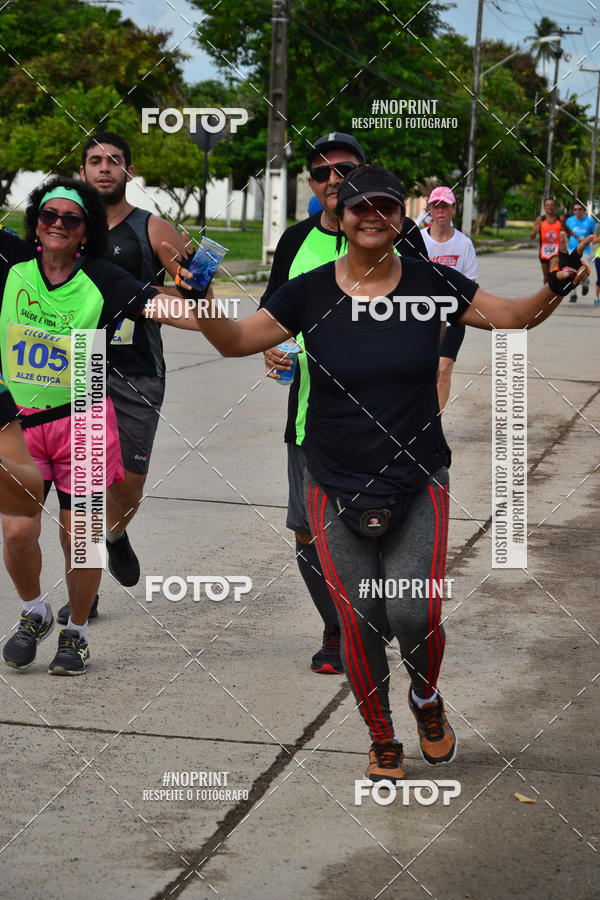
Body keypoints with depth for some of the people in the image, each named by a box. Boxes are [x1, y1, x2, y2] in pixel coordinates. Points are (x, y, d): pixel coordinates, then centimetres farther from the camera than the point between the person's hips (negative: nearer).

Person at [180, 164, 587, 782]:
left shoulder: (431, 284, -3)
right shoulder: (310, 292, -4)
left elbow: (514, 317, 1)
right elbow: (236, 341, -1)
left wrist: (555, 290, -18)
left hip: (418, 484, 0)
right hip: (337, 490, 0)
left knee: (413, 613, -12)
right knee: (358, 624, 3)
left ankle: (426, 696, 23)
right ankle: (382, 740, 26)